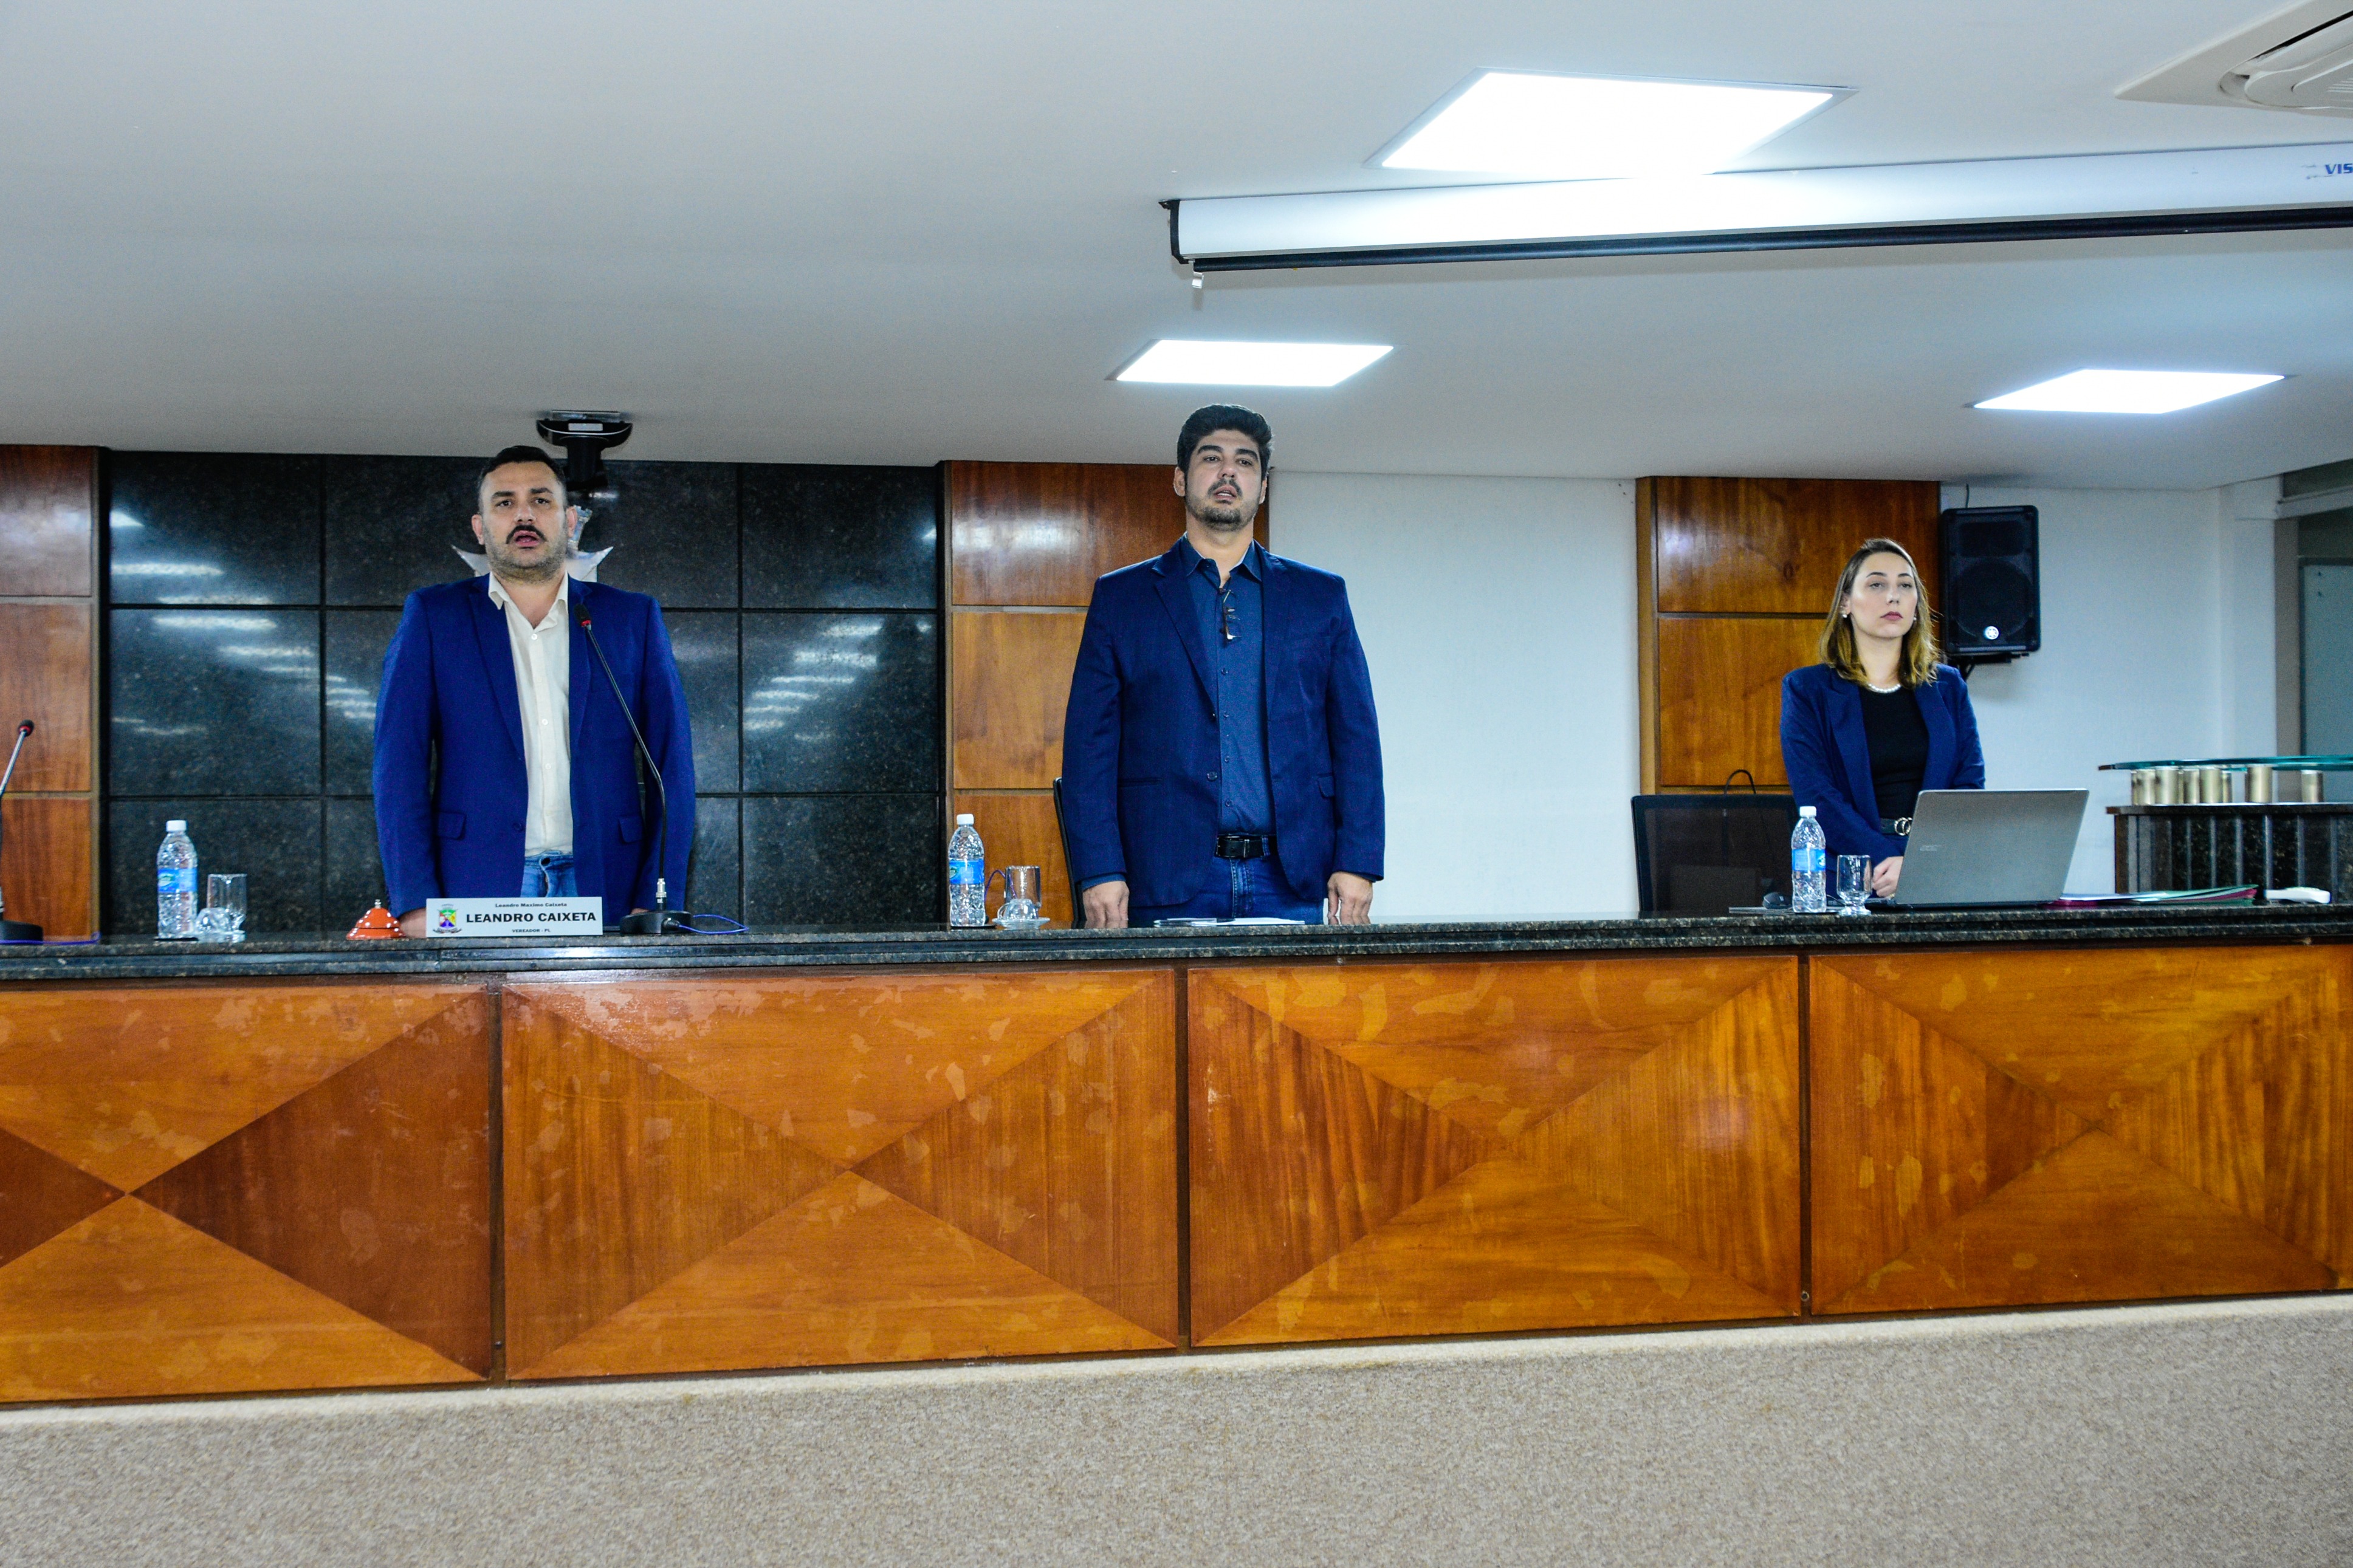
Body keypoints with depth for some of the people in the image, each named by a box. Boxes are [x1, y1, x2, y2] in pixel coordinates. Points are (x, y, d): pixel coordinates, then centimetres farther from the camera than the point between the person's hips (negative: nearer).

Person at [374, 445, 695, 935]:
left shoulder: (633, 619, 12)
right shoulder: (432, 616, 10)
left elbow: (671, 767, 8)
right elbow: (399, 762, 4)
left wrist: (657, 904, -3)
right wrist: (416, 901, -8)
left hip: (601, 892, 1)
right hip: (474, 895, -1)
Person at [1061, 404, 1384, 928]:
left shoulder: (1320, 596, 14)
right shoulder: (1121, 596, 11)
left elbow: (1356, 737, 10)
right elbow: (1090, 743, 5)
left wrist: (1356, 864, -1)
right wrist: (1098, 872, -6)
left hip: (1290, 882, 1)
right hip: (1170, 882, -1)